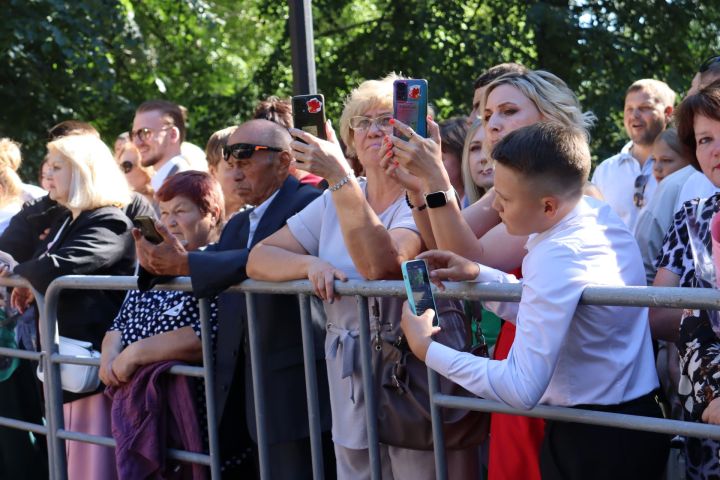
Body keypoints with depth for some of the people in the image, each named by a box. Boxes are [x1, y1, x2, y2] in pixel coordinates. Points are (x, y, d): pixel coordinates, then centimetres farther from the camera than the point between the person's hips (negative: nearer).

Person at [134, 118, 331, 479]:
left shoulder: (308, 204, -8)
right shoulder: (237, 225, 22)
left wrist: (185, 264, -29)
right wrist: (160, 262, -12)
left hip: (293, 385, -8)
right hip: (241, 389, 8)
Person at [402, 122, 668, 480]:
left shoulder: (557, 259, -27)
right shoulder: (599, 215, 0)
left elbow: (522, 389, -27)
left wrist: (426, 349, -20)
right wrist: (477, 275, 3)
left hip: (594, 444, -9)